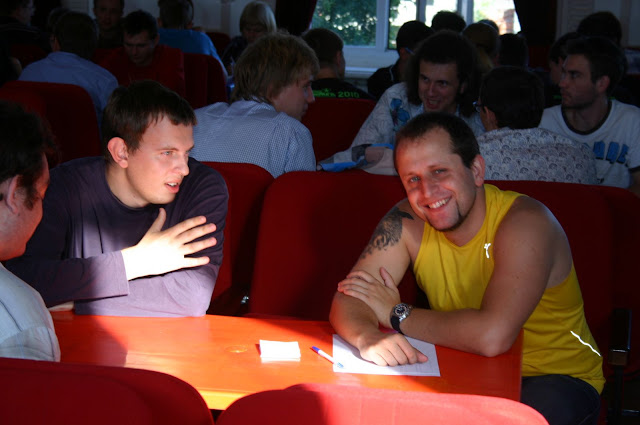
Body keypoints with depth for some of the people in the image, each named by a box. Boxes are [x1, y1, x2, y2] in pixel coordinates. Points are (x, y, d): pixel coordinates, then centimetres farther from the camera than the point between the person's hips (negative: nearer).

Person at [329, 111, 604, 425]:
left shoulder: (524, 222, -24)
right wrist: (369, 337, -36)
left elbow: (492, 336, -36)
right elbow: (348, 298, -11)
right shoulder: (406, 222, -8)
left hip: (556, 377, -4)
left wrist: (396, 314, -22)